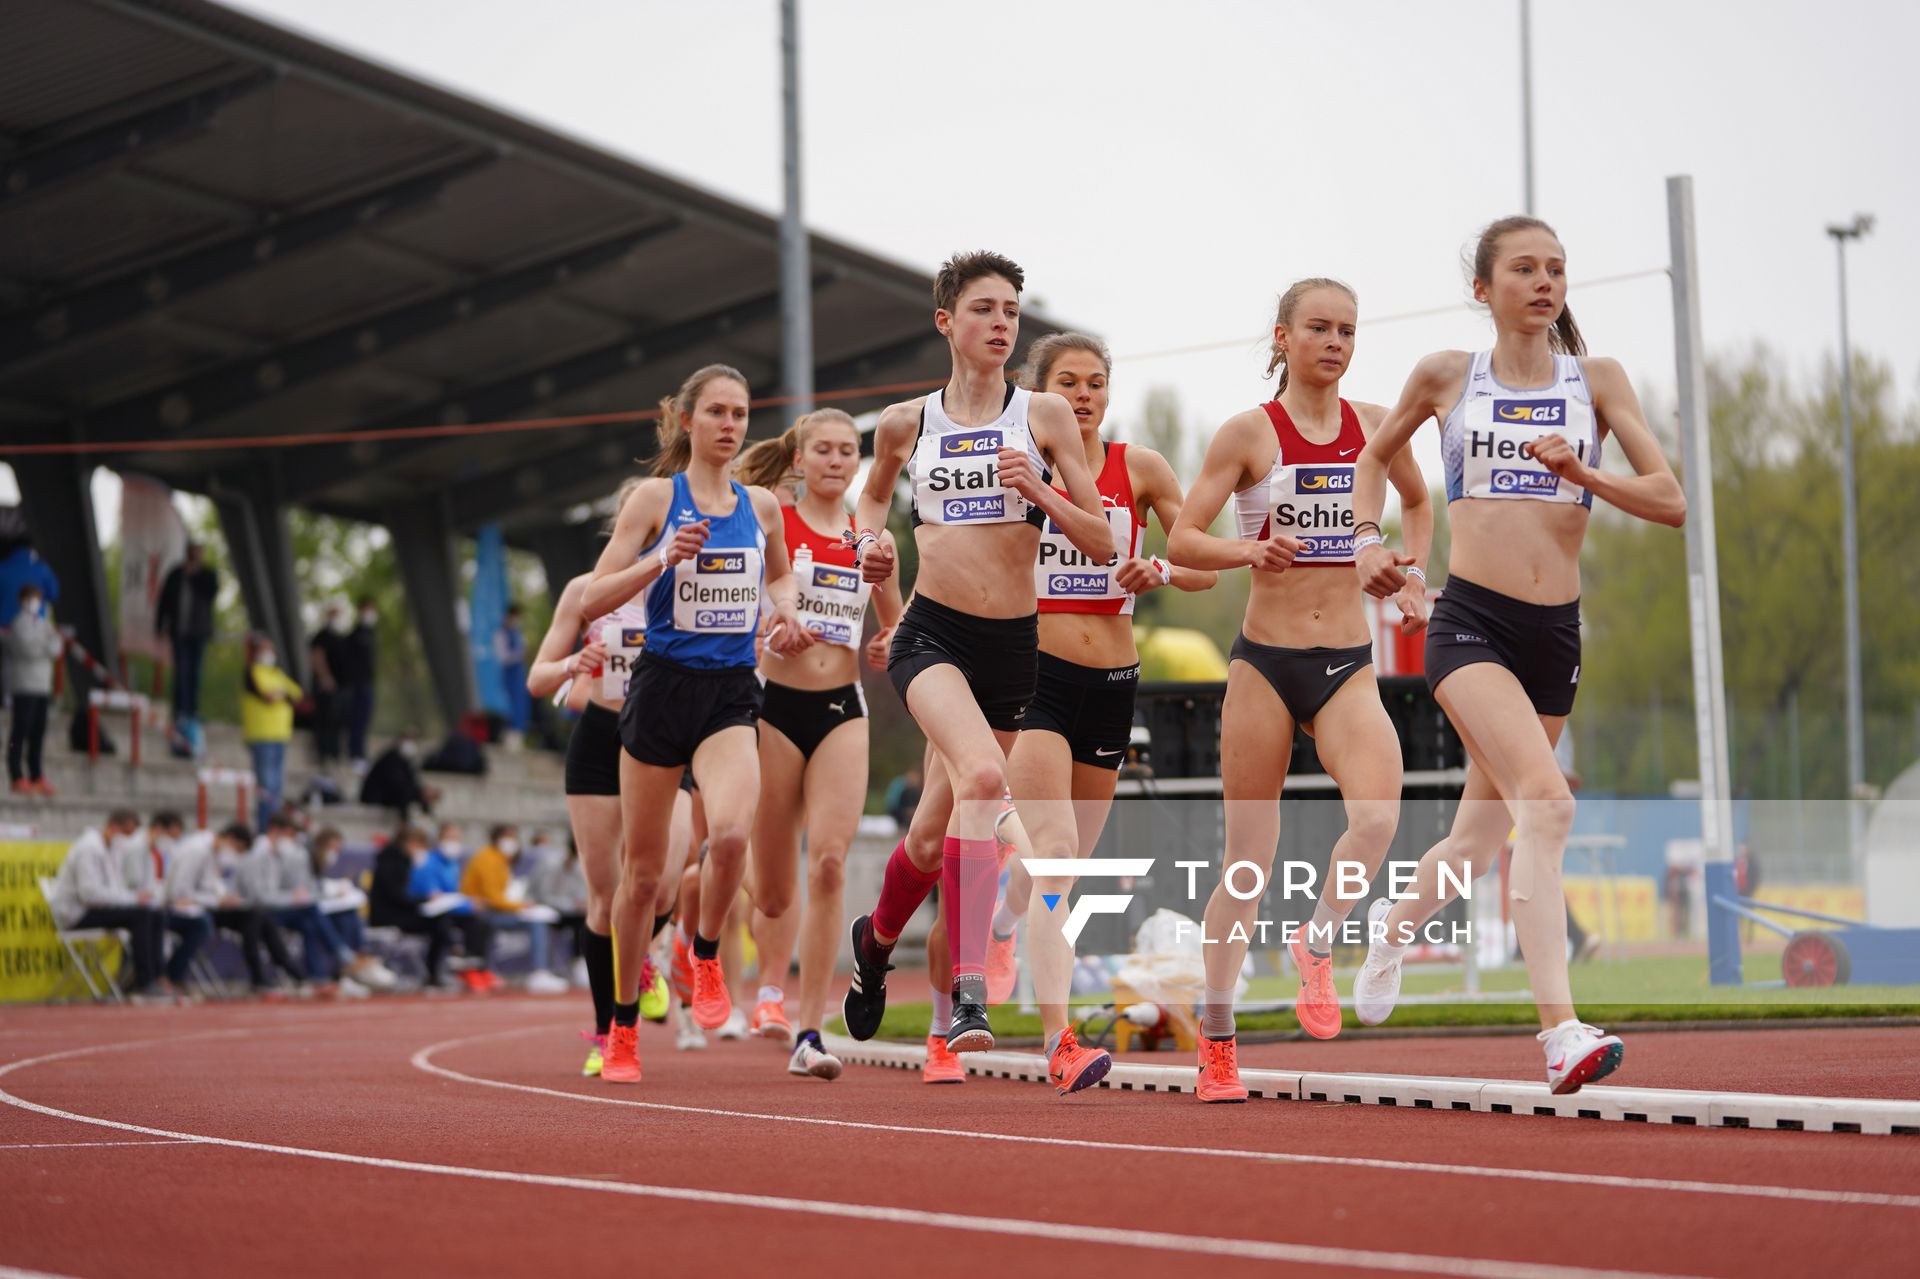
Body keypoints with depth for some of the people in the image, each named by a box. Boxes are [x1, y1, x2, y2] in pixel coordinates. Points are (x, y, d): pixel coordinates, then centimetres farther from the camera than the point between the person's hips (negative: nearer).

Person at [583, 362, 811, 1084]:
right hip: (663, 687, -2)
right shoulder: (656, 497, -3)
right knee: (644, 868, 6)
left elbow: (780, 574, 28)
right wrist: (661, 560, -21)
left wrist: (783, 611, 7)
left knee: (732, 831, -27)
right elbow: (592, 601, -7)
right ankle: (623, 1025, 22)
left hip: (731, 697, 2)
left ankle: (707, 957, 1)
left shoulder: (762, 506, 8)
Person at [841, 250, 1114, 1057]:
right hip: (932, 634, -2)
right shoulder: (906, 424, 5)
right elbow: (872, 494, 27)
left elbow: (1101, 544, 0)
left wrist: (1038, 491, -16)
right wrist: (869, 540, 5)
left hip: (1012, 645, 2)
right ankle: (969, 992, -31)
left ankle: (876, 938, 45)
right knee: (983, 774, -31)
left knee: (934, 838, 11)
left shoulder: (1044, 415, 2)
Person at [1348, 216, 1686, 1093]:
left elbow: (1670, 502, 2)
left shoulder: (1597, 381, 8)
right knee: (1545, 801, -26)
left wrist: (1581, 474, -14)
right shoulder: (1447, 376, 6)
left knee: (1480, 838, 14)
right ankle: (1562, 1034, -31)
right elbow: (1374, 454, 24)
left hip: (1554, 632, 4)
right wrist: (1366, 540, 8)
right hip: (1470, 622, -4)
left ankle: (1396, 923, 48)